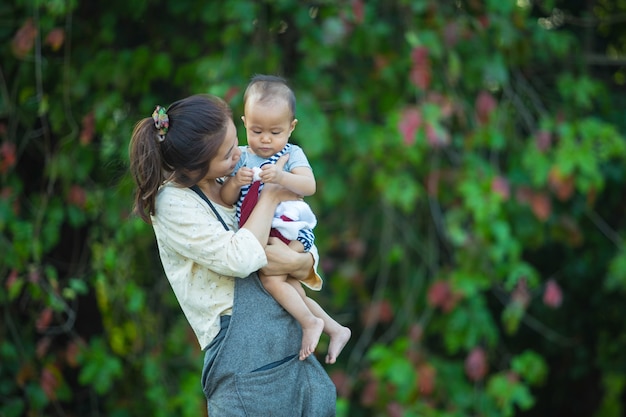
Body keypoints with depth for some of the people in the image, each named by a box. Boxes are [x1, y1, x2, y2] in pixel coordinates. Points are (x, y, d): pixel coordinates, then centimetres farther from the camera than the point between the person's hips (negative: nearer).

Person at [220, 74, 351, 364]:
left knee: (271, 278, -24)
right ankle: (335, 329, 17)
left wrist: (280, 177, -41)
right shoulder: (241, 158, 4)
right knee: (291, 289, 9)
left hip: (289, 230, -6)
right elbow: (226, 199, -2)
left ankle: (310, 323, -14)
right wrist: (235, 181, -23)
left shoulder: (292, 155, -5)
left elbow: (309, 186, -23)